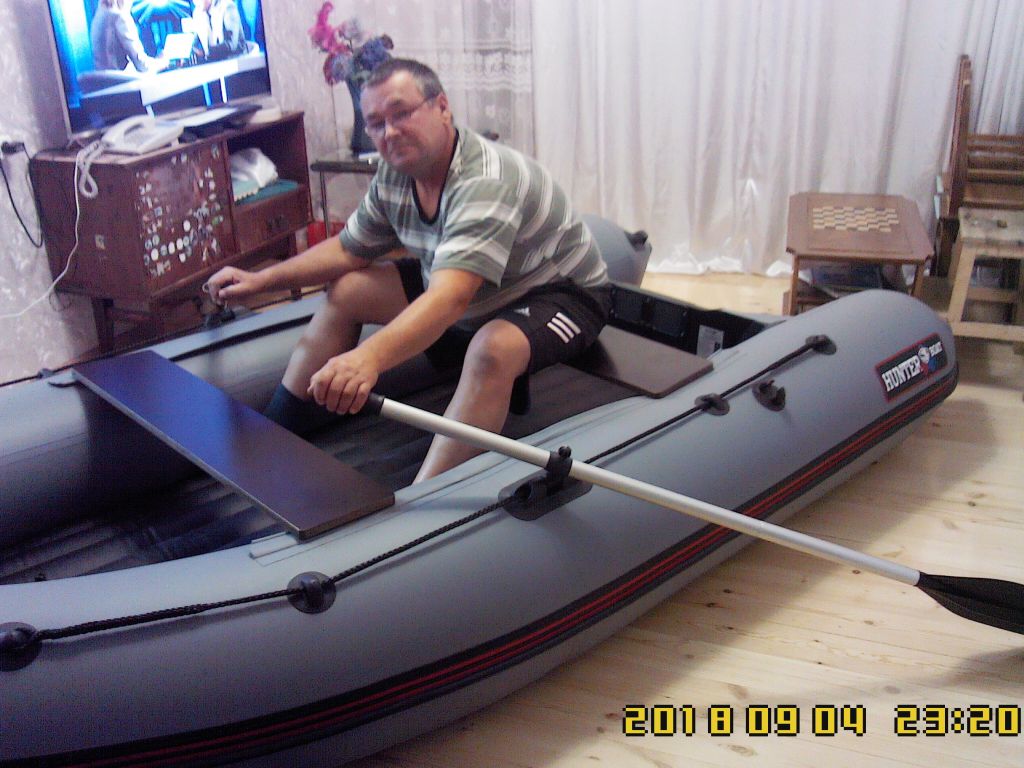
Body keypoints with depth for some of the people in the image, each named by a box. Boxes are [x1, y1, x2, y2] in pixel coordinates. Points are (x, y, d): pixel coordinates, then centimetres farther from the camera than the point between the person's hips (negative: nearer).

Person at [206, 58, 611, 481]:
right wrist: (261, 280, -4)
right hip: (473, 292, 8)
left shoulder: (486, 181, -33)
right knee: (346, 291, 4)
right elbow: (349, 251, 7)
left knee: (493, 349, -41)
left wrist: (370, 356, -62)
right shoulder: (395, 172, -7)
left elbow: (450, 299, -47)